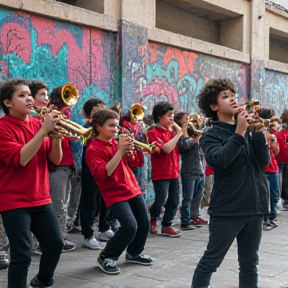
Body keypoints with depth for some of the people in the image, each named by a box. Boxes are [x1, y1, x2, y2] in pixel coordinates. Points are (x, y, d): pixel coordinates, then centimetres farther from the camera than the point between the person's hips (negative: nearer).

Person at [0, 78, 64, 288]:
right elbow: (21, 159, -22)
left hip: (41, 198, 6)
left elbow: (55, 159, 3)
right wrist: (44, 130, -25)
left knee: (56, 243, 11)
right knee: (22, 255, -7)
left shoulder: (38, 123, 6)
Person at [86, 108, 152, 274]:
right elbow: (102, 175, -25)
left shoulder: (116, 143, 8)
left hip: (133, 189, 7)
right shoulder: (94, 149, -12)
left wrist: (128, 150, -6)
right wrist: (120, 151, -26)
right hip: (115, 194, -7)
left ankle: (134, 253, 34)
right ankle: (106, 258, -2)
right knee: (130, 226, -21)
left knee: (144, 224, 9)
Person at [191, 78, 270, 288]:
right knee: (211, 260, 4)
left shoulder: (248, 130, 10)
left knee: (249, 264, 14)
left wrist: (257, 131, -9)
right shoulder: (211, 136, -4)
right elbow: (218, 160, -24)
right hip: (228, 208, -5)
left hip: (254, 207, 5)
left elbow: (264, 161, 1)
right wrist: (239, 133, -23)